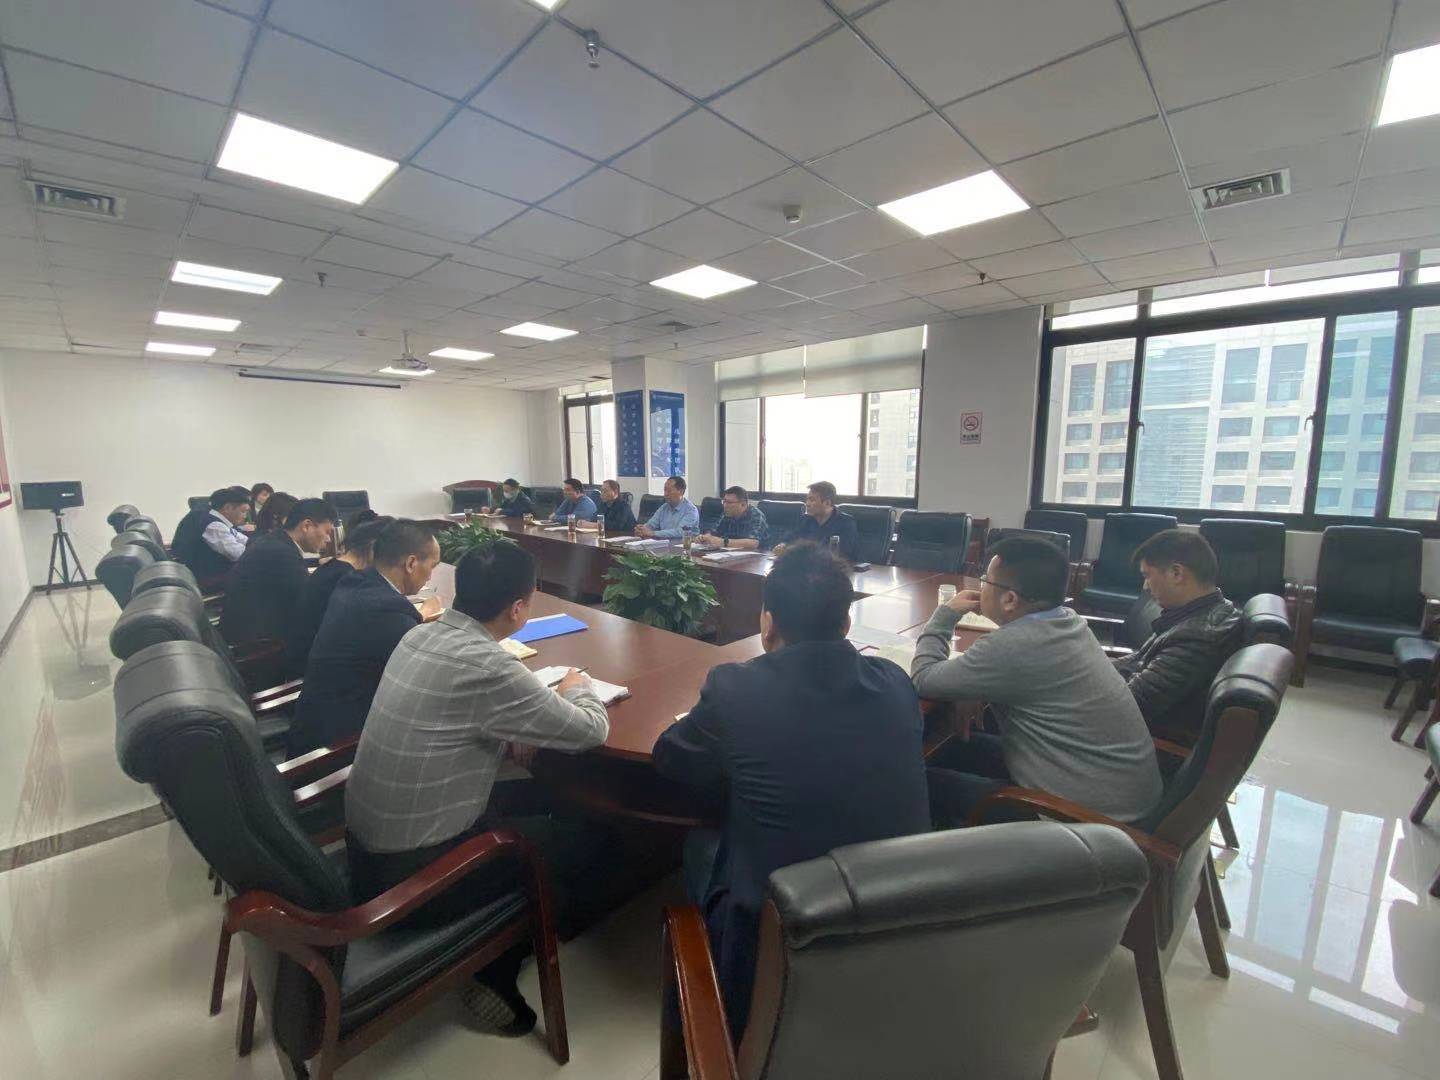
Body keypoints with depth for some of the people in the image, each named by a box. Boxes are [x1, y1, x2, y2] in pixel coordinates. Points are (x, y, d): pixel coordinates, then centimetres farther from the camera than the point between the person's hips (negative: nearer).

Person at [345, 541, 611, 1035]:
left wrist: (546, 697, 1)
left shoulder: (419, 635, -3)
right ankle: (494, 980, 25)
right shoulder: (489, 667, -29)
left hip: (363, 844, 8)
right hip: (406, 871, -8)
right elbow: (591, 730, -19)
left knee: (524, 804, 23)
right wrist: (576, 688, 3)